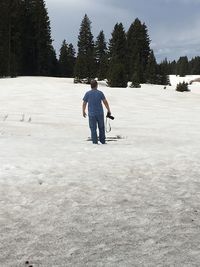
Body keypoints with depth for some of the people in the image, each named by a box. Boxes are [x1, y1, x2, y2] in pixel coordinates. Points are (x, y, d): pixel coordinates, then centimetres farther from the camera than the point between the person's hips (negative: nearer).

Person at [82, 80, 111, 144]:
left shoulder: (87, 93, -3)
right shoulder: (100, 93, -4)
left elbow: (84, 104, 0)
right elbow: (105, 102, -7)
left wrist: (83, 112, 13)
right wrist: (108, 110, 1)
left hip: (91, 114, 0)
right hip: (100, 113, 0)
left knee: (93, 128, 5)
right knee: (101, 128, 15)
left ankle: (95, 142, 2)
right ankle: (102, 141, 22)